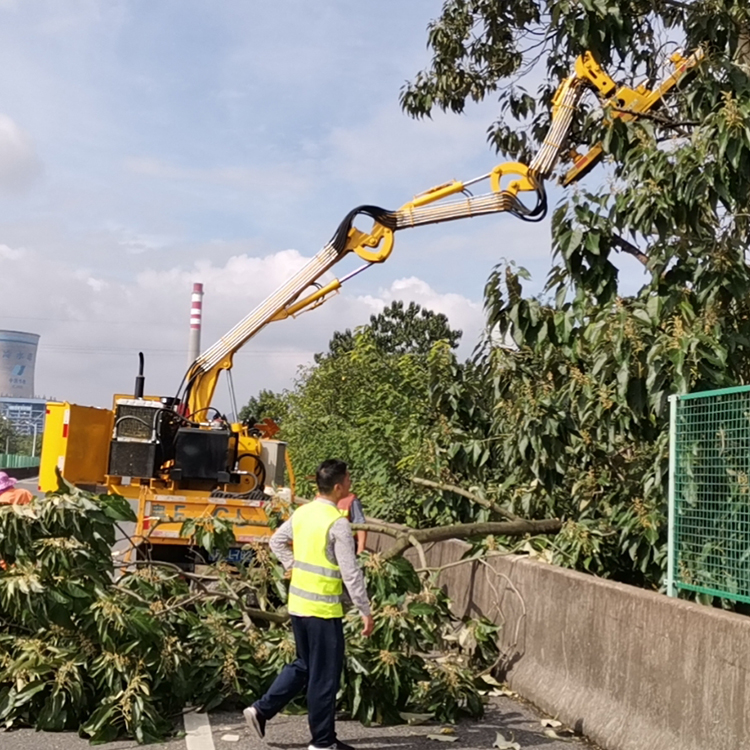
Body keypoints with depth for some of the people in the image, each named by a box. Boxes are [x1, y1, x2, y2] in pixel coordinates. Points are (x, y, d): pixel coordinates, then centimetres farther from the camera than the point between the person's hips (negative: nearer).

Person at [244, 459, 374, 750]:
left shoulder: (302, 512, 4)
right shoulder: (337, 523, -19)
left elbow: (276, 542, 17)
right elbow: (351, 573, -19)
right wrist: (366, 611, -13)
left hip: (298, 603, 8)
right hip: (323, 609, -8)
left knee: (304, 665, 22)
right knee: (324, 674, 5)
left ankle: (261, 710, 20)